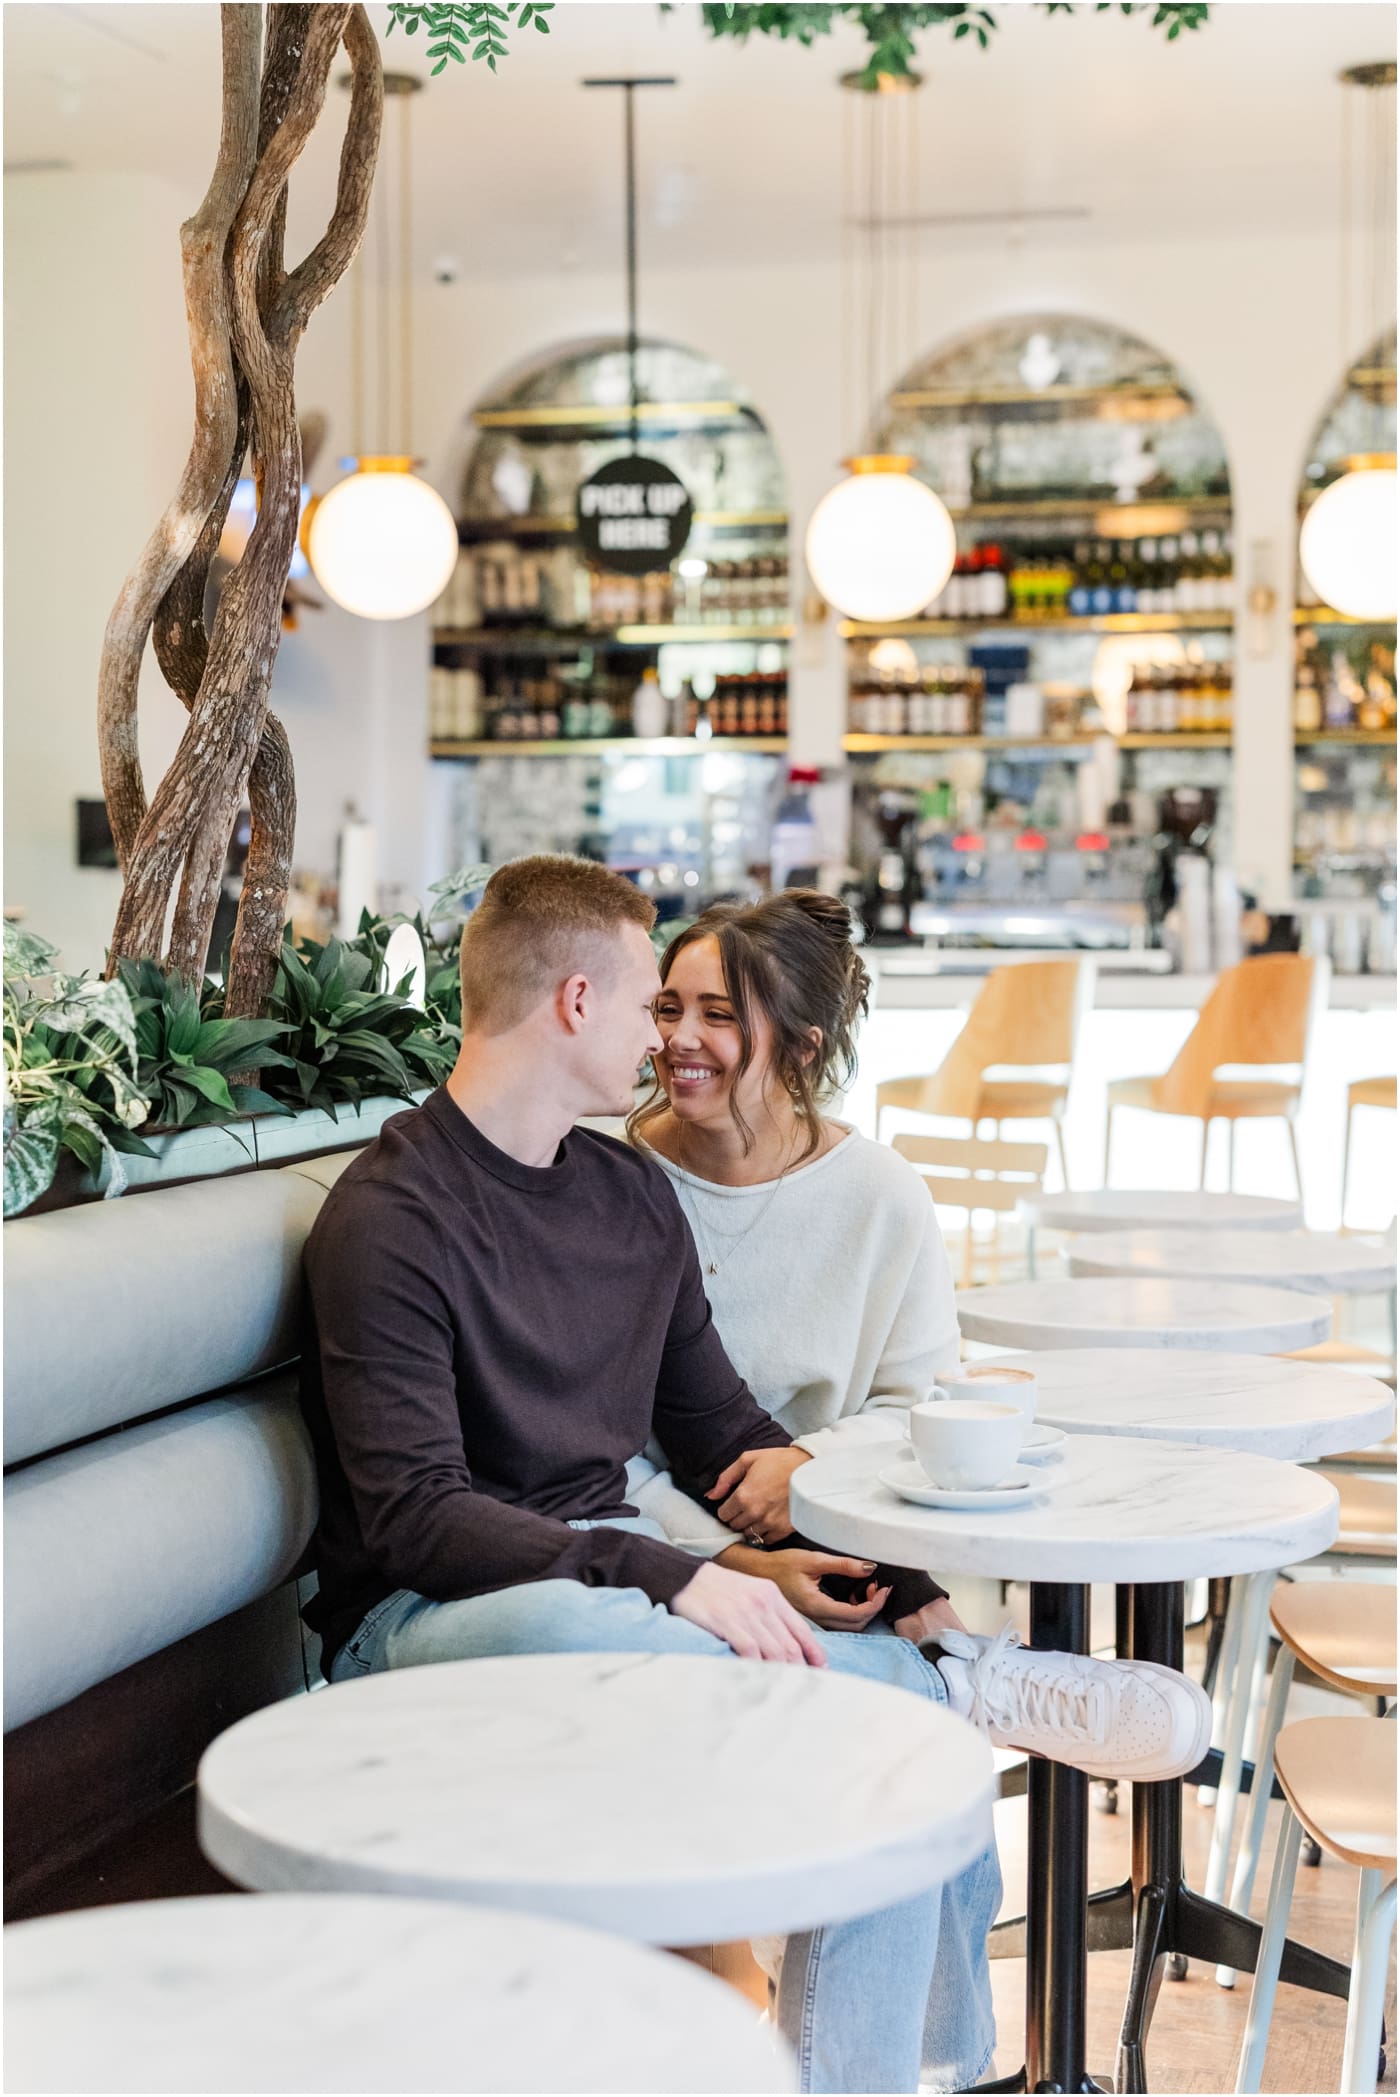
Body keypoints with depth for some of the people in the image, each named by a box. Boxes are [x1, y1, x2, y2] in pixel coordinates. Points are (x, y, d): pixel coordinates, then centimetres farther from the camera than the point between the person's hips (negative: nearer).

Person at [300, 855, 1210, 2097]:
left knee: (894, 1689, -18)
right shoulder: (389, 1218, -10)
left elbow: (717, 1425, 19)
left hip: (610, 1573, 7)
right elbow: (416, 1518, -18)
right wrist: (667, 1576, -28)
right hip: (426, 1617, -7)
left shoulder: (633, 1193, 13)